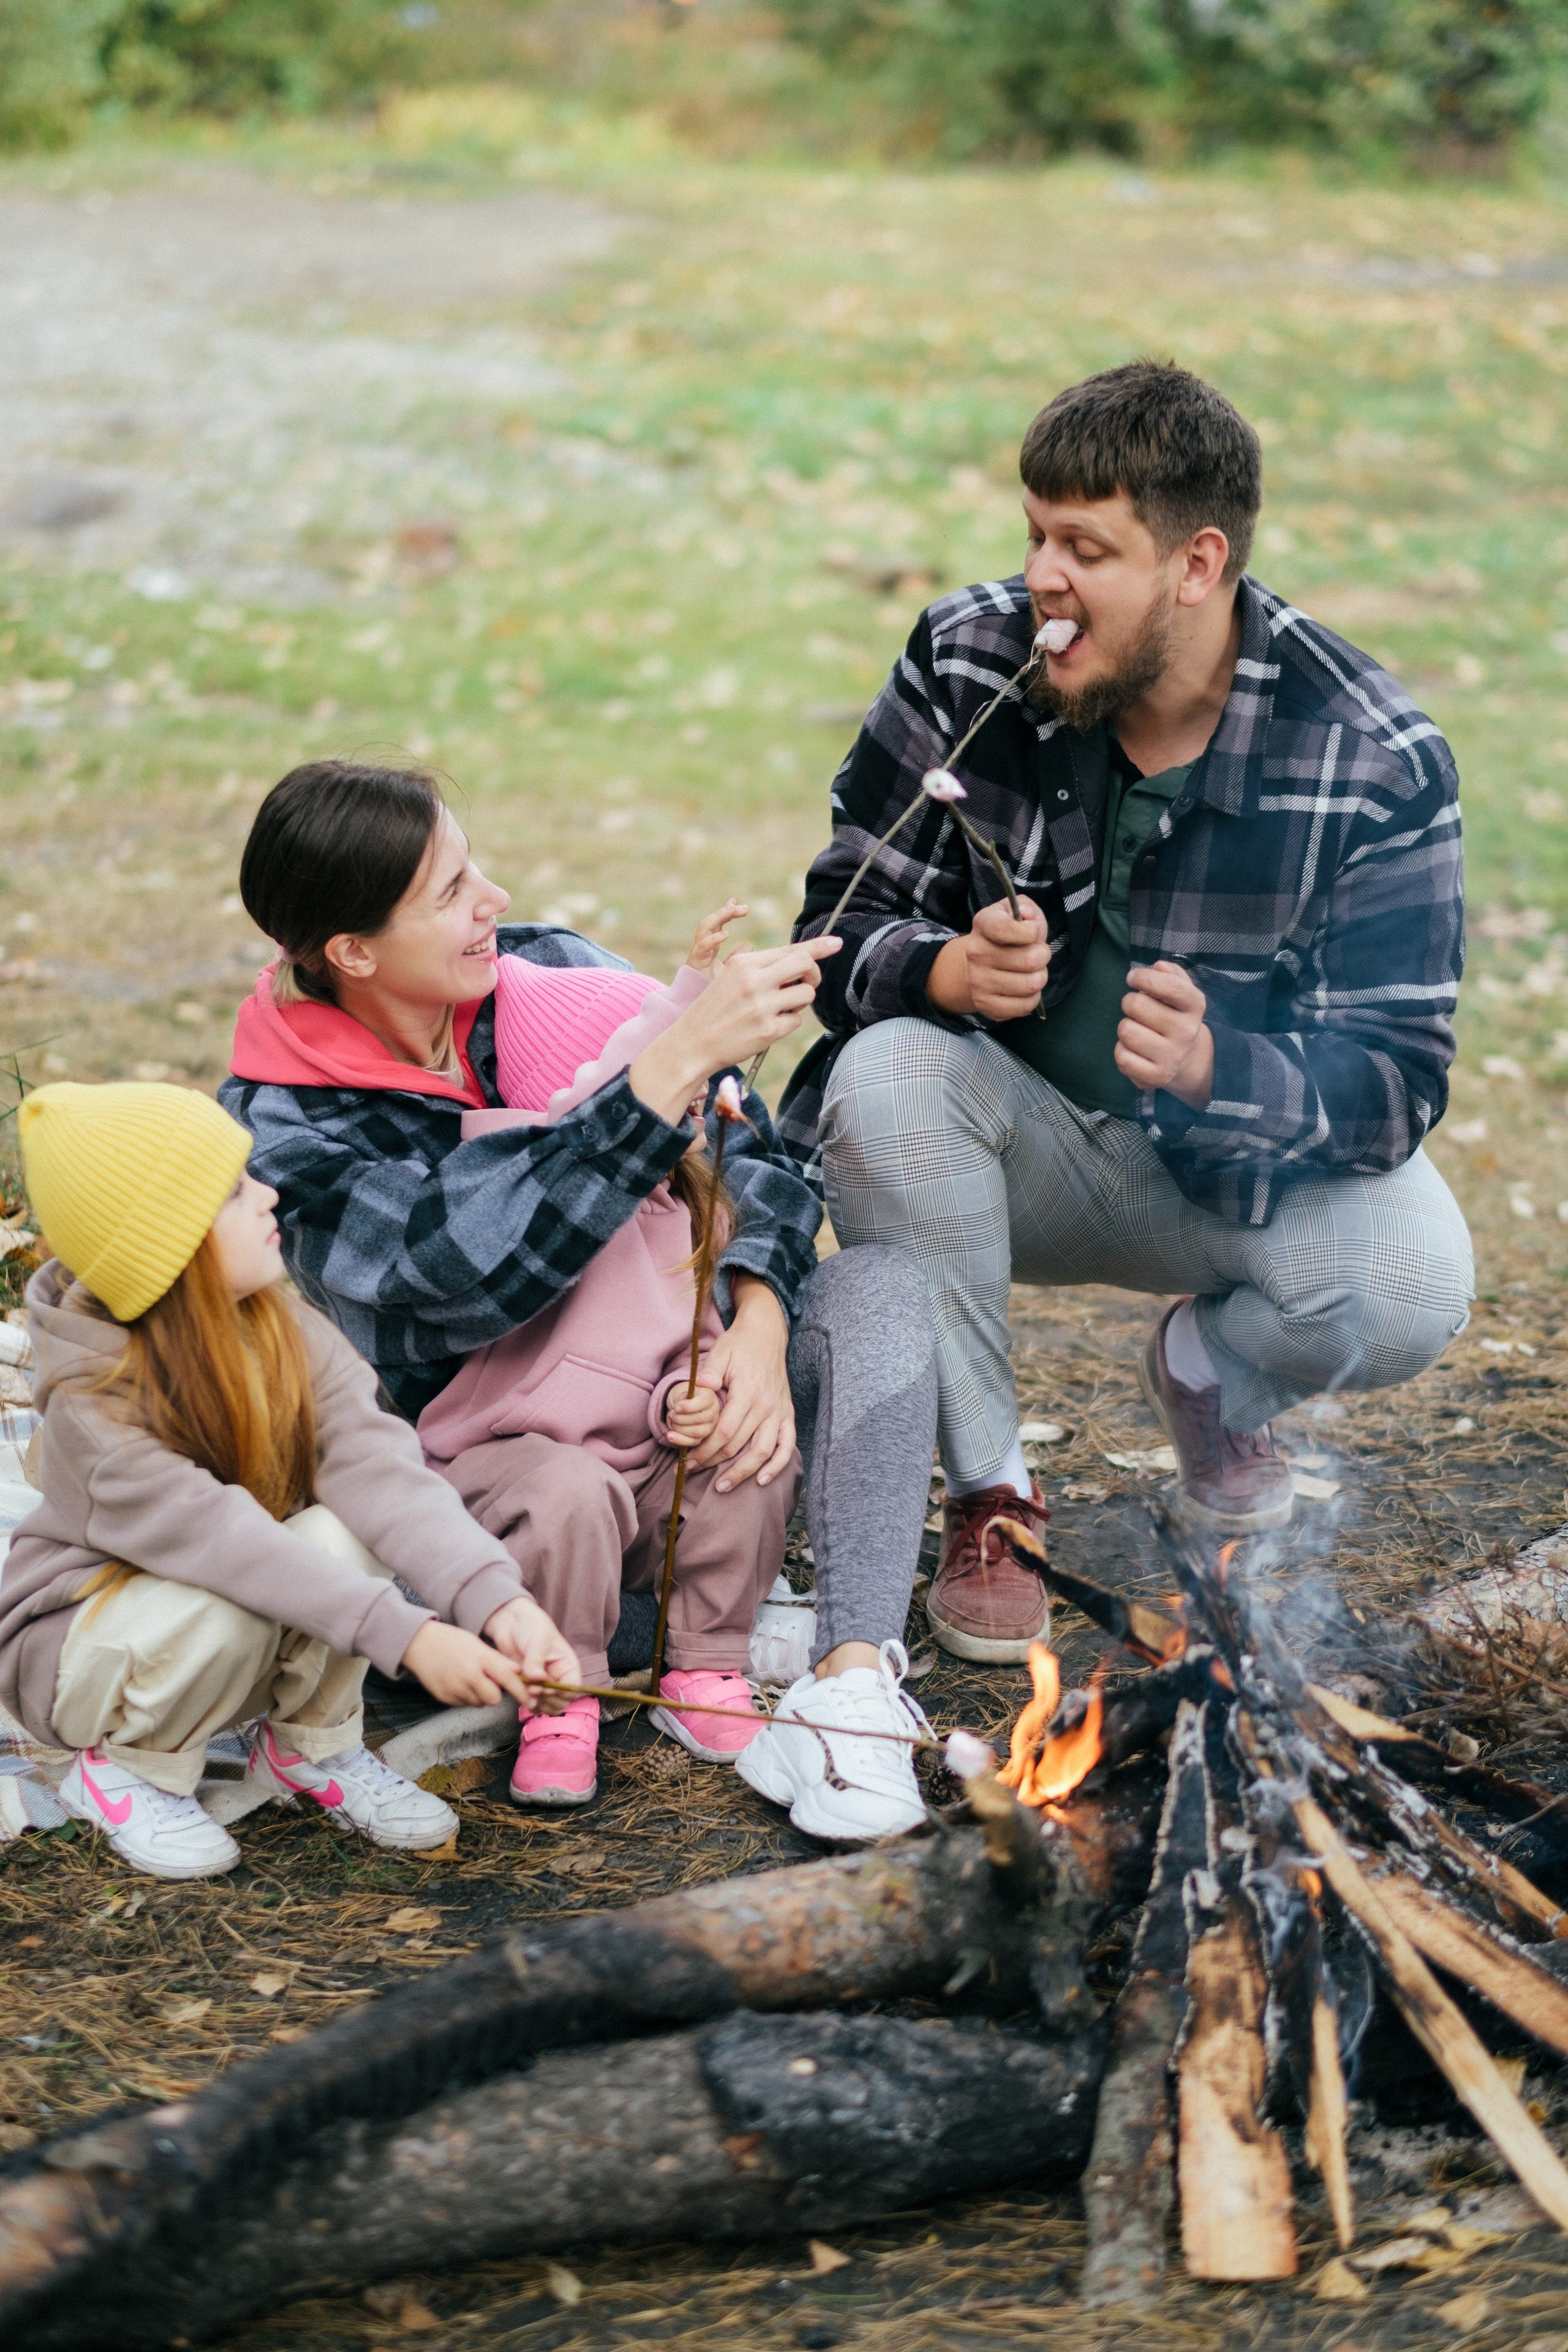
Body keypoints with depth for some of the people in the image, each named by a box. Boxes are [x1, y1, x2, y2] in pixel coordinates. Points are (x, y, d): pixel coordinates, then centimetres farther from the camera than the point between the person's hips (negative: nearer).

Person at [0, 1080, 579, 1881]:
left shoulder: (290, 1336, -13)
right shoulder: (92, 1403, -28)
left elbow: (378, 1467, -26)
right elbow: (220, 1538, -38)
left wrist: (497, 1599, -42)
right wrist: (407, 1636, -45)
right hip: (73, 1644, -4)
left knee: (342, 1536, -26)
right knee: (229, 1610, -36)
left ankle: (311, 1747, 0)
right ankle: (129, 1769, -6)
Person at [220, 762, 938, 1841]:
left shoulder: (542, 972, -5)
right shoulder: (288, 1134, -19)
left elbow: (747, 1146, -5)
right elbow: (493, 1268, -34)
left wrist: (760, 1325, -25)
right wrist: (683, 1057, -40)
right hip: (490, 1433, -5)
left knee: (880, 1282, -19)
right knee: (553, 1505, -40)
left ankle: (854, 1675, -31)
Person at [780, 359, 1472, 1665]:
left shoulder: (1378, 762, -19)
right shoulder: (967, 660, -15)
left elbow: (1401, 1077, -20)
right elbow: (841, 923, -10)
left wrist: (1216, 1068, -42)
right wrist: (947, 971, -35)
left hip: (1252, 1155, -1)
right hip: (1024, 1146, 1)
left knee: (1413, 1286, -30)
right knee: (882, 1080, -32)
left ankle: (1213, 1375, 10)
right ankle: (986, 1488, -10)